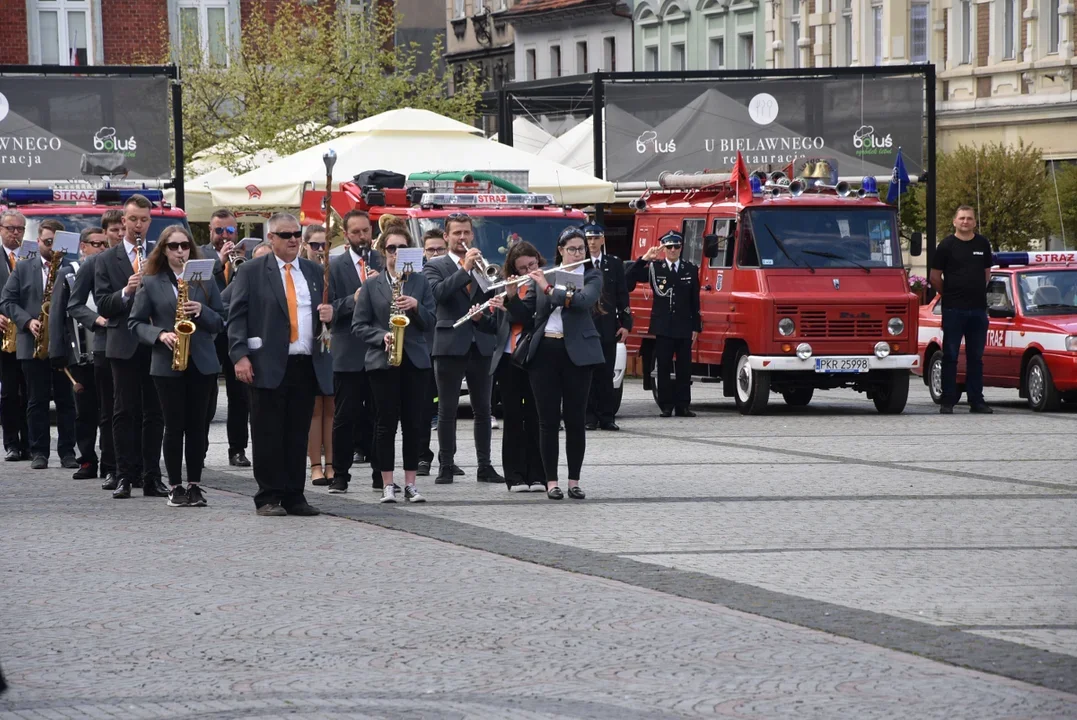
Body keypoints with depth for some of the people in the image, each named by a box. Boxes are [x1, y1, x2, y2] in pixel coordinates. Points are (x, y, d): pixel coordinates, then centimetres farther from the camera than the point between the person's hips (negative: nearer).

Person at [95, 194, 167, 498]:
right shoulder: (106, 260, 6)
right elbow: (102, 305, -1)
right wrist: (125, 292, -18)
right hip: (124, 344, -1)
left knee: (155, 413, 3)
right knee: (126, 411, 0)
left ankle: (152, 477, 6)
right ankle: (126, 476, 2)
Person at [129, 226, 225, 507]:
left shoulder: (205, 280, 8)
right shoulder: (151, 283, 4)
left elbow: (220, 321, 8)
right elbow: (135, 322, 3)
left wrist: (201, 312, -11)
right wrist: (160, 335, -14)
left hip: (202, 363, 1)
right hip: (167, 364, -1)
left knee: (197, 425, 3)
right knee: (174, 426, -1)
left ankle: (195, 485, 9)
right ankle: (175, 486, 6)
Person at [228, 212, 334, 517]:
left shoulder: (315, 272, 16)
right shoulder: (251, 271, 4)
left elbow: (326, 310, 25)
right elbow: (236, 316, -1)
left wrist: (330, 314, 0)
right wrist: (240, 355, -12)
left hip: (307, 365, 4)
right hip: (269, 365, -4)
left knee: (298, 434, 5)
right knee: (268, 434, -2)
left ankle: (294, 496, 10)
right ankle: (268, 497, 2)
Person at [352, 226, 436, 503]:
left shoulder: (420, 282, 9)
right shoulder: (372, 286, 5)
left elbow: (430, 322, 6)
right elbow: (359, 325, 2)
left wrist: (415, 306, -13)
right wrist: (382, 337, -14)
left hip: (415, 359, 1)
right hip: (383, 361, -1)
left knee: (414, 423, 1)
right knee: (387, 423, -1)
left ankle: (410, 483, 7)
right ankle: (387, 484, 3)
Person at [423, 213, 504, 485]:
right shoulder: (435, 266, 3)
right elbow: (437, 293, -16)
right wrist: (465, 269, -18)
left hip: (481, 344, 3)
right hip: (451, 344, -3)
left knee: (483, 409, 5)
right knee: (447, 410, 0)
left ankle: (485, 466, 9)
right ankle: (446, 466, 4)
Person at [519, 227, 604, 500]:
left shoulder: (592, 277, 4)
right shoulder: (543, 275, 10)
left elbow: (583, 301, -16)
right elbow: (527, 311, 10)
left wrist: (549, 288, -19)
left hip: (576, 353, -1)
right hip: (544, 351, 1)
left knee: (576, 419, 1)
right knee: (548, 418, 1)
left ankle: (574, 481, 8)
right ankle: (551, 481, 5)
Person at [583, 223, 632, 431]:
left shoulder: (614, 264, 11)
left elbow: (622, 295, 10)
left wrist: (625, 323, 3)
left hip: (608, 326, 2)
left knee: (606, 374, 4)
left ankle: (607, 416, 7)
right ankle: (589, 416, 3)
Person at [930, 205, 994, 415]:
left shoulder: (983, 244, 11)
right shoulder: (947, 245, -1)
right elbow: (935, 277, 3)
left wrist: (977, 293, 14)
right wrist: (950, 294, 7)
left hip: (978, 309, 4)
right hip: (953, 310, -4)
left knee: (976, 357, 7)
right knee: (950, 356, -2)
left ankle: (976, 400, 10)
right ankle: (948, 401, 0)